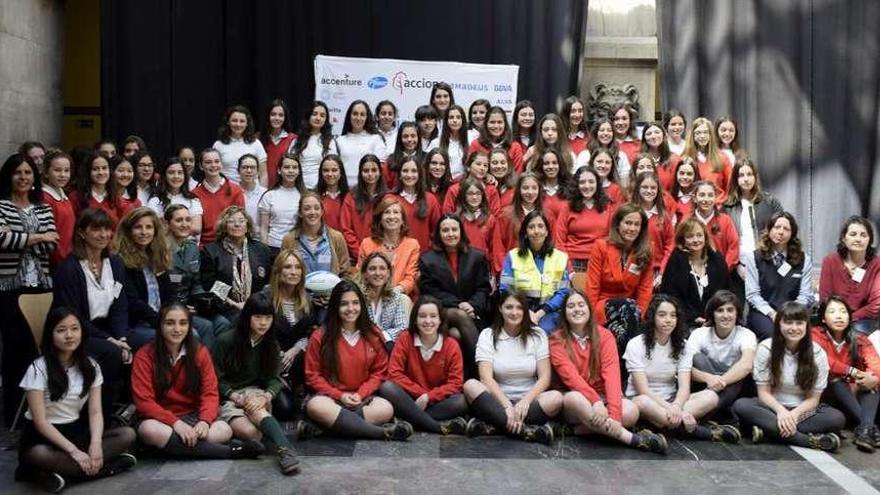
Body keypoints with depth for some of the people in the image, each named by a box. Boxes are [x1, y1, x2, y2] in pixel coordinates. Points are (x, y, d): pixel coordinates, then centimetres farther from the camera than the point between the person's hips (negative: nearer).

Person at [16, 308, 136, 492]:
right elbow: (40, 421, -17)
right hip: (42, 435, -4)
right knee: (38, 454, -40)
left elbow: (95, 412, -5)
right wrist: (74, 451, -26)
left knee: (128, 435, -18)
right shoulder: (38, 369, -13)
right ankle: (105, 467, -29)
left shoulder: (90, 366, 0)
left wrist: (96, 443, -26)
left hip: (75, 431, 5)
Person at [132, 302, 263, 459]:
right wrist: (175, 422, -27)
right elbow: (144, 400, -13)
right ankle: (228, 451, -31)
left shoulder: (200, 352, 0)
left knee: (224, 430, -26)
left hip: (191, 416, 2)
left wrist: (204, 421, -24)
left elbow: (210, 393, -3)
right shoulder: (144, 356, -7)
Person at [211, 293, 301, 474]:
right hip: (226, 398, -2)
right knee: (250, 432, -35)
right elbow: (215, 379, -3)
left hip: (253, 392, 3)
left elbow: (275, 378, -2)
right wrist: (235, 397, -16)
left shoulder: (271, 345, 5)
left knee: (256, 407, -38)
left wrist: (267, 396, -23)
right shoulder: (226, 341, -8)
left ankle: (285, 450, -50)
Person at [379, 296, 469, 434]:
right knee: (387, 387, -30)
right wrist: (420, 393, -16)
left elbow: (456, 382, -7)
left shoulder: (451, 345, -4)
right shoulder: (405, 339, -5)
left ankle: (409, 419, -27)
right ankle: (439, 427, -33)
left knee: (461, 402, -29)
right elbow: (394, 373, -9)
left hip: (437, 401, 0)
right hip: (410, 399, 0)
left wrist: (428, 397, -18)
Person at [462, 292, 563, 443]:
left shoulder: (537, 335, 4)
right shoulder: (488, 335, 0)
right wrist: (507, 406, -24)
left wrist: (525, 401, -20)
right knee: (471, 385, -29)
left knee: (556, 398, -30)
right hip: (498, 400, -1)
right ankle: (525, 430, -35)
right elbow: (486, 378, -11)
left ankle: (491, 426, -32)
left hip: (528, 401, 1)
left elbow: (544, 378, -3)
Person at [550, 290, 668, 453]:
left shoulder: (604, 335, -2)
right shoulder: (557, 340, -5)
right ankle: (633, 438, -32)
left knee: (631, 411, -29)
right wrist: (595, 401, -35)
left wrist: (614, 413, -30)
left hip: (603, 397, 2)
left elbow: (611, 374, -16)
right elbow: (571, 376, -19)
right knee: (574, 398, -38)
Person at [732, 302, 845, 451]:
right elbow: (763, 391, -7)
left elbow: (813, 398, -5)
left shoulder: (818, 353, -6)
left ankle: (770, 430, -31)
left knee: (837, 418, -28)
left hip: (802, 410, 1)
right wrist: (781, 411, -27)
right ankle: (810, 440, -37)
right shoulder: (766, 348, -8)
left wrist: (794, 414, -24)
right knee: (741, 405, -32)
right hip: (773, 407, -1)